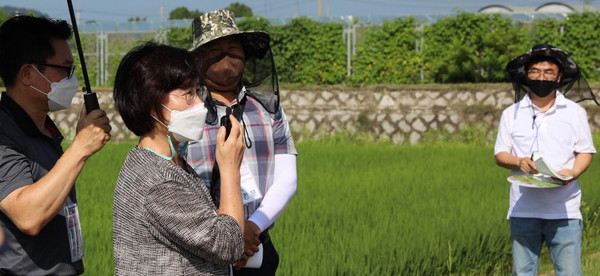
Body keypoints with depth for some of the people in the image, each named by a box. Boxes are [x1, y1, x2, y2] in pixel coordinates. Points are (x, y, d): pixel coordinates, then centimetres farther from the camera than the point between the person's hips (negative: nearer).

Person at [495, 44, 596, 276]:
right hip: (523, 210, 1)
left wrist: (572, 173, -13)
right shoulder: (512, 114, 9)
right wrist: (518, 162, -13)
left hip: (564, 210, -1)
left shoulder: (575, 112, 8)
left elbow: (585, 152, 8)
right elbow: (500, 154, 10)